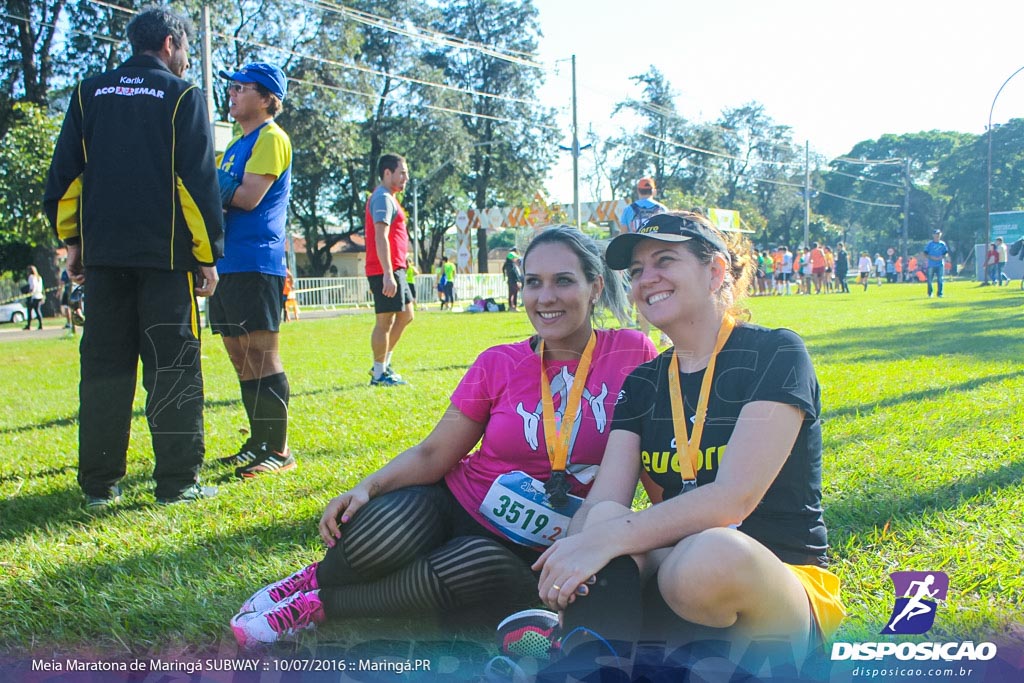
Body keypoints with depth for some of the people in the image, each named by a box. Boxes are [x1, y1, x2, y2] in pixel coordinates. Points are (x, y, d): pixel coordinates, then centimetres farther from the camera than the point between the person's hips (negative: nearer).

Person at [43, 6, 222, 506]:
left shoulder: (89, 94, 13)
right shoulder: (182, 96, 0)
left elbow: (64, 174, 11)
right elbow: (198, 183, -5)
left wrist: (73, 240, 16)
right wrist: (208, 254, -2)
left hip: (103, 253, 4)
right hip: (165, 255, -4)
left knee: (104, 364, 8)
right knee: (172, 366, -1)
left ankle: (99, 483, 9)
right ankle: (178, 480, -1)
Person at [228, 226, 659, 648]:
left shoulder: (632, 354, -7)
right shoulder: (498, 365, -2)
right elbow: (433, 454, -1)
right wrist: (368, 487, -17)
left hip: (523, 554, 0)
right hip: (453, 505, 1)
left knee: (489, 568, -37)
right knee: (394, 526, -34)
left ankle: (319, 604, -15)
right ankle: (316, 577, 1)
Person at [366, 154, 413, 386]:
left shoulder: (388, 198, 20)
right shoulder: (383, 199, -12)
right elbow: (381, 238, -21)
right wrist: (388, 274, -27)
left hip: (395, 269, 11)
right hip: (386, 271, -11)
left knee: (406, 315, 15)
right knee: (385, 320, -5)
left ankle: (383, 365, 21)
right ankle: (379, 374, 2)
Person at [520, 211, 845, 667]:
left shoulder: (774, 355, -7)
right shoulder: (642, 384, 10)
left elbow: (735, 497, -21)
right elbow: (602, 503, -4)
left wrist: (610, 538, -30)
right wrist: (568, 556, -27)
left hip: (783, 584, -4)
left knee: (709, 556, -39)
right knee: (604, 521, -27)